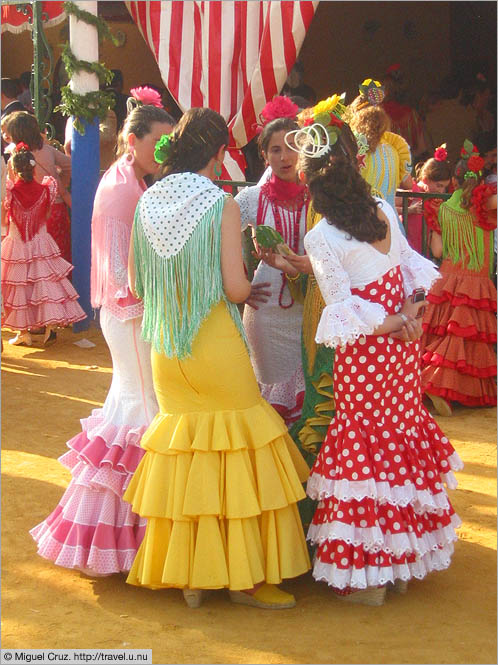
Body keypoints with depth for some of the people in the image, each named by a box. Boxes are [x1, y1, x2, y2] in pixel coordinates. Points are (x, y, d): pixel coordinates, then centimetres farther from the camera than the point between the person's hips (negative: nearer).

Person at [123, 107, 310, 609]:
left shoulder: (147, 203, 2)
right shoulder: (222, 205, -12)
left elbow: (136, 284, 7)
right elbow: (236, 288, -14)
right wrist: (251, 285, 8)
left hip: (165, 349, 5)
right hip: (216, 345, -5)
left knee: (182, 453, 13)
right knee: (235, 449, 6)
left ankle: (188, 575, 20)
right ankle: (242, 576, 11)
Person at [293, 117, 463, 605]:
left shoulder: (320, 239, -15)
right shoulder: (384, 212, 2)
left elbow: (342, 308, -16)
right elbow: (409, 267, 7)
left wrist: (389, 323, -4)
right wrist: (406, 315, -2)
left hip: (362, 354, -6)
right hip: (402, 349, 6)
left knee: (363, 447, 4)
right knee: (404, 436, 14)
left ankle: (364, 574, 12)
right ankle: (404, 562, 27)